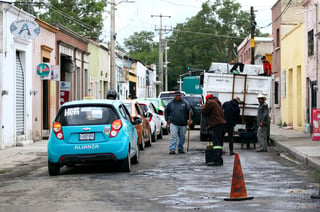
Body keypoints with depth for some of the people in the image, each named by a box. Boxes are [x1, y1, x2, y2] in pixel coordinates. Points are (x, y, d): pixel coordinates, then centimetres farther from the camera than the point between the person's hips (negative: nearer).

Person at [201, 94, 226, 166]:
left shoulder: (210, 102, -3)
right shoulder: (218, 103, 26)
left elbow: (203, 112, -5)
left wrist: (203, 106, 16)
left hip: (216, 125, -9)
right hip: (222, 123, 9)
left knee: (216, 142, -15)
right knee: (219, 143, 13)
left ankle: (216, 160, -22)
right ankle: (219, 159, 14)